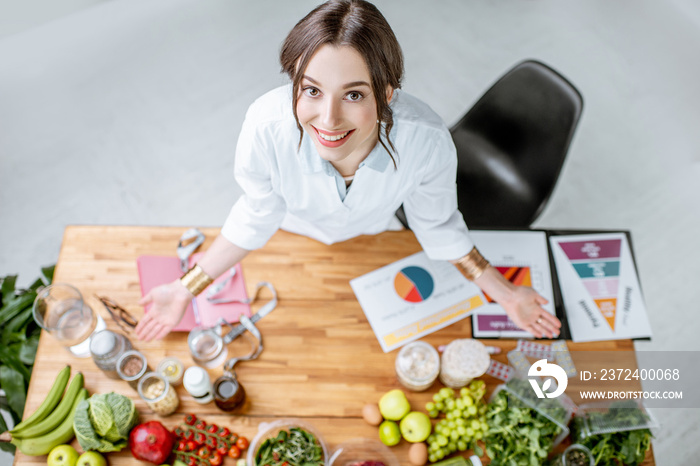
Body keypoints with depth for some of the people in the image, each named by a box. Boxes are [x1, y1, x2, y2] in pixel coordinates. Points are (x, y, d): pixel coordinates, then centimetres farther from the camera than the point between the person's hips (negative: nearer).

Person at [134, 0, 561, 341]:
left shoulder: (428, 141, -41)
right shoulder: (266, 128, -42)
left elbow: (437, 226, -19)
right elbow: (256, 219, -21)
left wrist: (504, 293, -16)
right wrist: (188, 289, -18)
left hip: (374, 234, 1)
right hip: (295, 234, 0)